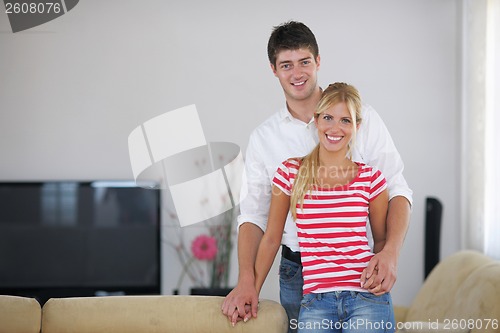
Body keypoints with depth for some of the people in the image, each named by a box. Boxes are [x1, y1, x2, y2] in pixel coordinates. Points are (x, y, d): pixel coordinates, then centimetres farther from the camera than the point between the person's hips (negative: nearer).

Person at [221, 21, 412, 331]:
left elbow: (396, 190, -4)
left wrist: (391, 252, -21)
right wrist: (246, 281, -9)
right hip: (296, 272, 2)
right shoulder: (263, 137, 6)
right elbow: (254, 214, 5)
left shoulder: (363, 118, -1)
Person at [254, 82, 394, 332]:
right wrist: (250, 291, 8)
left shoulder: (370, 179, 6)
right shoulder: (290, 173, 6)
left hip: (367, 299, 0)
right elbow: (271, 238, 11)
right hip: (315, 301, 0)